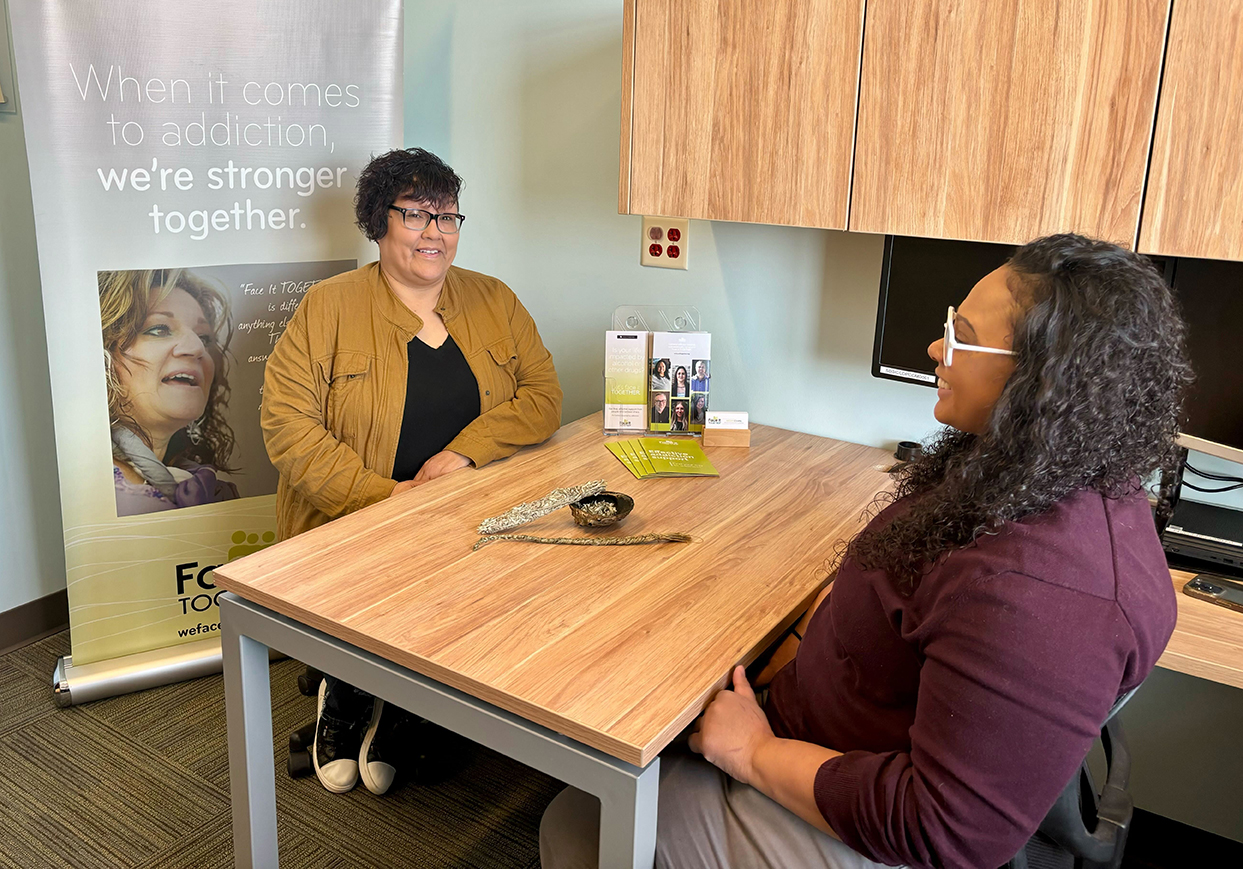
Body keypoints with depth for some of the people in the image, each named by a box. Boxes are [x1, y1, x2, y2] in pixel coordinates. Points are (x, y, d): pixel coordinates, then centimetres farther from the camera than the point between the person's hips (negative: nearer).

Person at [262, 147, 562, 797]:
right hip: (348, 528, -2)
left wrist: (464, 452, -15)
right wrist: (382, 495, -17)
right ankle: (345, 697, 13)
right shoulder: (329, 307, 0)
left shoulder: (494, 302, 10)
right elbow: (287, 423, -7)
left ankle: (398, 709, 10)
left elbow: (542, 395, 2)